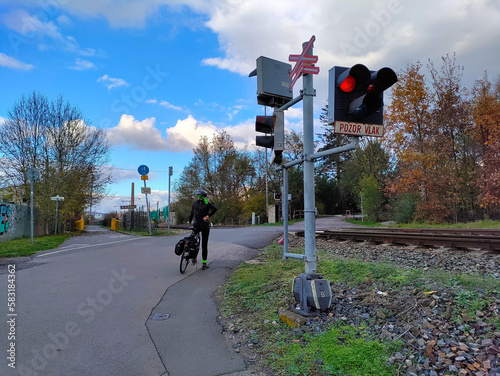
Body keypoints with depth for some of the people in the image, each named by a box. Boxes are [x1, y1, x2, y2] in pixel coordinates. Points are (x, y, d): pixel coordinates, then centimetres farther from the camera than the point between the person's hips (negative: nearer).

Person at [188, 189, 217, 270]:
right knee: (204, 244, 3)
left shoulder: (195, 203, 6)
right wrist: (208, 216, -13)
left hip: (196, 225, 2)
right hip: (205, 225, -2)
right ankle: (204, 264, 4)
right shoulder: (207, 203, -1)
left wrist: (190, 221, 32)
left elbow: (192, 213, 16)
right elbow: (215, 208, -17)